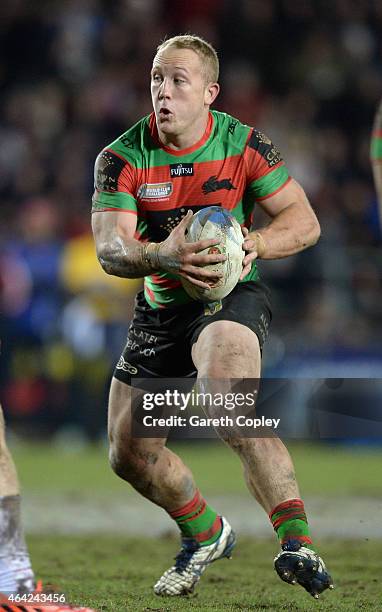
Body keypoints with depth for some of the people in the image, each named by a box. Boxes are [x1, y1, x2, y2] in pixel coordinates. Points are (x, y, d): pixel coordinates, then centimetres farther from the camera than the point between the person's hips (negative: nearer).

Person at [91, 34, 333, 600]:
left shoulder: (243, 145, -11)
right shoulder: (122, 158, -10)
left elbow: (305, 222, -8)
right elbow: (109, 249, -21)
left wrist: (252, 244, -28)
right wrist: (163, 255, -42)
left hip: (230, 298, -4)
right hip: (160, 307, 4)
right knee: (129, 453, 5)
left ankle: (296, 541, -38)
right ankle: (205, 533, 33)